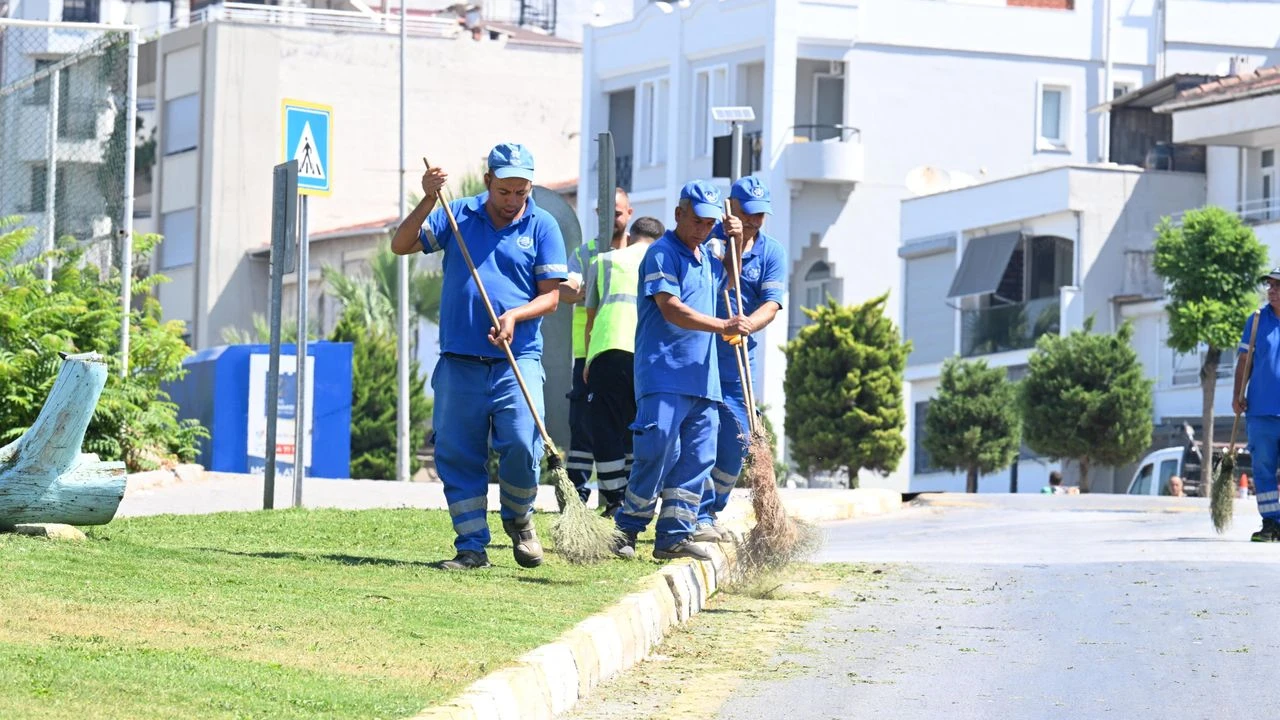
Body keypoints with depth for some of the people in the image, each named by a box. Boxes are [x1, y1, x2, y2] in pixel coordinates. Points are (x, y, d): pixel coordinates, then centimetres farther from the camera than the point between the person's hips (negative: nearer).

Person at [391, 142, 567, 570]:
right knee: (457, 455, 2)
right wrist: (428, 200, -8)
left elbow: (551, 296, 3)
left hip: (518, 359, -2)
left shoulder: (542, 226, 5)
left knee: (522, 446, -15)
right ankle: (472, 546, 11)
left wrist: (515, 315, -16)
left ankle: (518, 519, 13)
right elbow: (401, 245, 4)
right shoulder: (457, 216, 9)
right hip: (460, 362, 2)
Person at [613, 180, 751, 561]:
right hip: (664, 374, -8)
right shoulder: (662, 253, -7)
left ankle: (675, 536, 5)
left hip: (703, 378, 8)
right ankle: (627, 529, -1)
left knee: (697, 458, 3)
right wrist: (722, 326, -27)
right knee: (658, 452, -13)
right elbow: (670, 308, -19)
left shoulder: (705, 257, 19)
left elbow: (727, 280, 41)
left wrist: (736, 244, 22)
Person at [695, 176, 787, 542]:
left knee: (737, 441, 6)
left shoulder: (771, 252, 5)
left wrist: (745, 326, -26)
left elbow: (771, 304, -6)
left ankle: (712, 512, 20)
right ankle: (699, 517, -7)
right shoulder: (709, 240, -2)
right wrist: (732, 245, -23)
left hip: (738, 361, 4)